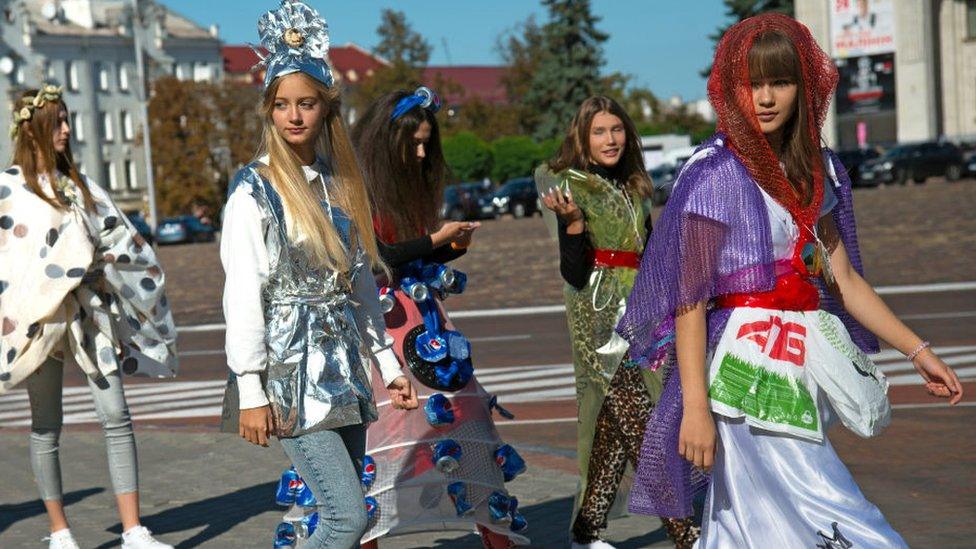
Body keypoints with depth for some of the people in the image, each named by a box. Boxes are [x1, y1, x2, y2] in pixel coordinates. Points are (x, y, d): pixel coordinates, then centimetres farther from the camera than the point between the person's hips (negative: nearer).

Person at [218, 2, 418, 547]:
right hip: (293, 373, -6)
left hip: (344, 368, 6)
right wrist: (251, 391, -15)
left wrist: (388, 364, 16)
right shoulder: (255, 188, -6)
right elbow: (244, 294, -11)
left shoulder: (339, 183, 12)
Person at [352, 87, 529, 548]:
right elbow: (374, 258, -15)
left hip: (424, 319, 7)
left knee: (463, 413, 3)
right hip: (379, 319, -7)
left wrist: (455, 247, 1)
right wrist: (436, 238, -9)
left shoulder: (415, 185, 16)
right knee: (378, 424, -7)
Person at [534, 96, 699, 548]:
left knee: (614, 427, 7)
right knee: (640, 425, -8)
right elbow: (573, 270, -13)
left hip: (636, 315, 7)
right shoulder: (572, 184, -7)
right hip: (599, 314, -7)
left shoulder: (633, 188, 13)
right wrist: (571, 221, -27)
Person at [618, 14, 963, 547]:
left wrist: (917, 351, 15)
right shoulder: (716, 171, -8)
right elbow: (689, 297, -12)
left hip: (801, 363, 7)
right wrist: (695, 407, -18)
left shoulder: (814, 168, 12)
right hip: (748, 369, -7)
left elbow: (842, 278, 17)